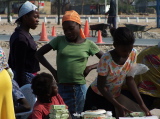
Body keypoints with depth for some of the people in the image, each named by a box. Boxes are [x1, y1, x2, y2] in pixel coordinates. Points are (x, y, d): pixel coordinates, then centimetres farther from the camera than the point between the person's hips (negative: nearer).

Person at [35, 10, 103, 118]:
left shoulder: (88, 44, 4)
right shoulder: (59, 41, 4)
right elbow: (39, 54, 8)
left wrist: (91, 67, -5)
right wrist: (52, 70, 1)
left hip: (79, 89, 0)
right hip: (62, 88, 0)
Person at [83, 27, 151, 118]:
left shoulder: (133, 54, -13)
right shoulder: (106, 59, -28)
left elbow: (130, 79, -5)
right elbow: (101, 86, -22)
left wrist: (141, 104, -11)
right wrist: (118, 106, -27)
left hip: (114, 97, 5)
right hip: (97, 96, -4)